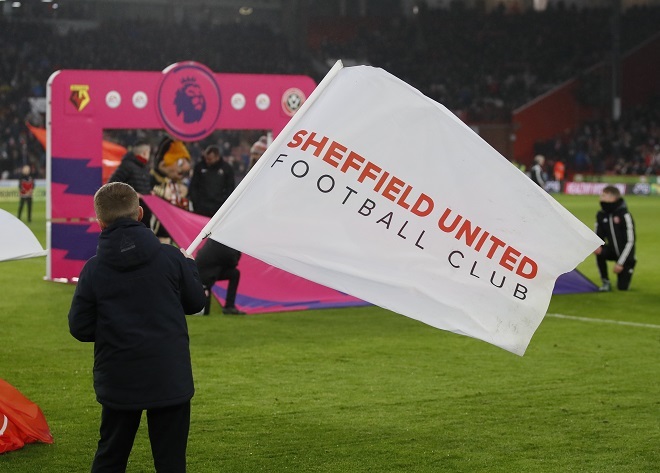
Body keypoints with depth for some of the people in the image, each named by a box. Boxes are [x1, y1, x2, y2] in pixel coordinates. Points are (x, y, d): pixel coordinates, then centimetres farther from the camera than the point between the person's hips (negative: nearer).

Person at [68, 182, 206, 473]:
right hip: (170, 381, -1)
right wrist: (189, 266, 22)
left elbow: (80, 328, -4)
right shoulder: (171, 258, -7)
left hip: (118, 383, 1)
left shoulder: (93, 270, -7)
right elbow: (195, 302, 5)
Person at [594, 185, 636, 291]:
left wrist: (620, 263, -21)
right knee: (600, 252, -30)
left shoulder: (624, 215, -21)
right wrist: (597, 246, -22)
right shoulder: (601, 215, -5)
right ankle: (606, 282, -11)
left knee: (622, 287, -7)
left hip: (625, 254, -4)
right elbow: (598, 235, 4)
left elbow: (630, 241, -20)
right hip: (613, 250, 4)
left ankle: (629, 266, 26)